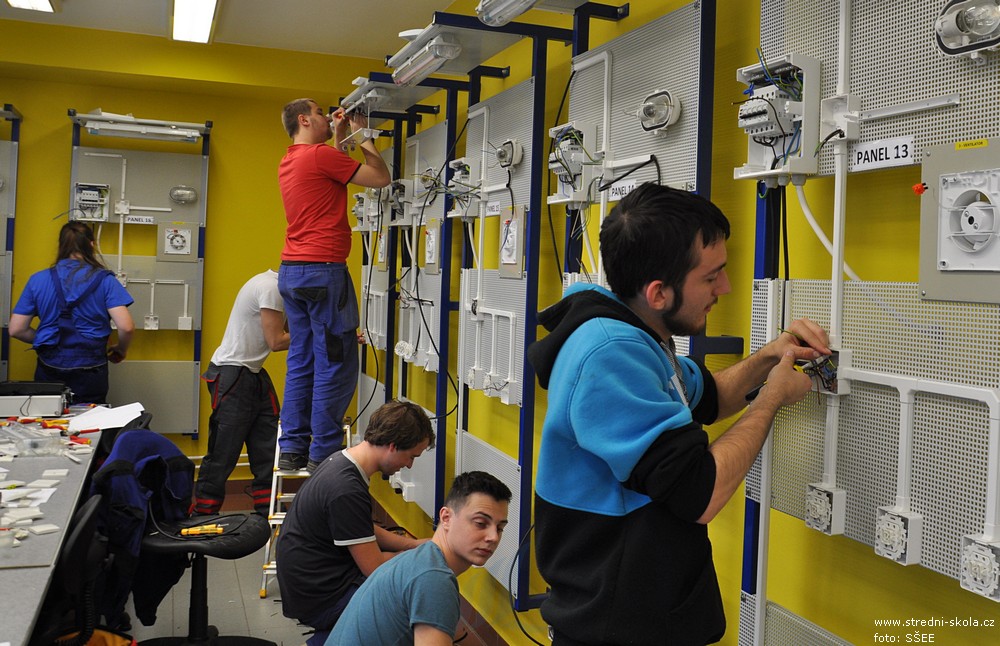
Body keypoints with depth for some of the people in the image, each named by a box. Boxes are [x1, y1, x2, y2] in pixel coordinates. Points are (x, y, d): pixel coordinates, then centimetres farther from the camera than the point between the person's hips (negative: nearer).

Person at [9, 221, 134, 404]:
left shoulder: (38, 280, 1)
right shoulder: (104, 280, -6)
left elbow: (16, 330, 2)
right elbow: (126, 327, -14)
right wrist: (121, 349, 6)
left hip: (49, 371, 2)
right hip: (90, 373, -2)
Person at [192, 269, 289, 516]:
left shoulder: (274, 285, 13)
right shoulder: (270, 287, -17)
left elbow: (284, 332, 10)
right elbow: (276, 342, -17)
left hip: (253, 375, 10)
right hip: (232, 376, -10)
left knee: (268, 448, 8)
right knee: (223, 452, -2)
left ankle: (268, 515, 14)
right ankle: (203, 516, 9)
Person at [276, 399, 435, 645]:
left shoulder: (341, 461, 3)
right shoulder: (347, 491, -27)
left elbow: (365, 532, 15)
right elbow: (374, 566, -21)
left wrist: (414, 544, 6)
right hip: (320, 600, -10)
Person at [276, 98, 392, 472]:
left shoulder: (289, 162, 18)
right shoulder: (320, 155, -9)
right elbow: (381, 178, -5)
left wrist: (341, 137, 29)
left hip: (292, 271, 9)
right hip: (323, 270, -9)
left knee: (302, 362, 11)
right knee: (336, 365, -5)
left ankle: (292, 449, 13)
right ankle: (323, 455, -3)